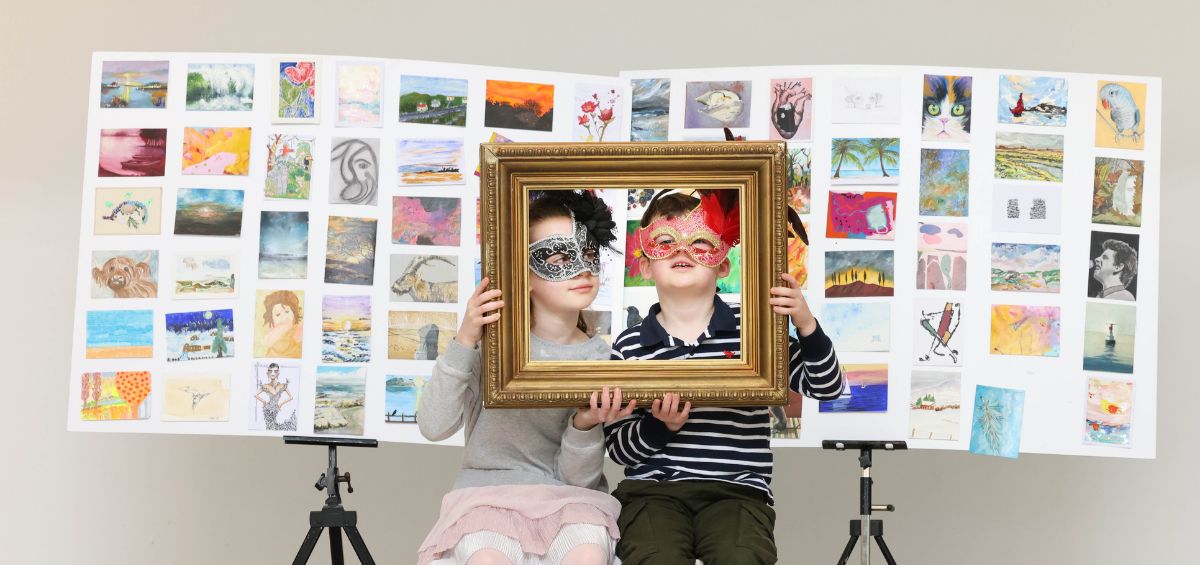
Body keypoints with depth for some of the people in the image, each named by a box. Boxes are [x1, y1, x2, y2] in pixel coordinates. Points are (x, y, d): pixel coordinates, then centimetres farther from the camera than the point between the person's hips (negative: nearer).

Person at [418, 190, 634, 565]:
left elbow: (577, 476, -4)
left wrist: (586, 426, -25)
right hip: (487, 490, -1)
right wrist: (463, 343, -21)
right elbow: (433, 427, -11)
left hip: (568, 496, 1)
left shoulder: (599, 358, -2)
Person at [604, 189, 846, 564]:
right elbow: (618, 448, 5)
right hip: (653, 490, 0)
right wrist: (659, 426, -15)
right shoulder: (629, 346, 4)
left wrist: (806, 325, -10)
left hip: (736, 490, 0)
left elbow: (827, 388, 5)